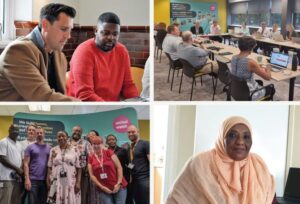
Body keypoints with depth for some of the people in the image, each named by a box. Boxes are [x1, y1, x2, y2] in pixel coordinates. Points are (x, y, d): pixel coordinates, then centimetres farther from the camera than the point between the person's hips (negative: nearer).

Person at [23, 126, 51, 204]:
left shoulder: (49, 148, 11)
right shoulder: (30, 147, 3)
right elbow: (26, 164, -2)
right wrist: (27, 179, -12)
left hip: (45, 180, 3)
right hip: (33, 180, -3)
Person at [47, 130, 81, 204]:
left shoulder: (74, 150, 3)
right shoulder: (53, 150, 9)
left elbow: (78, 168, 1)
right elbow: (49, 167, 9)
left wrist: (78, 182, -6)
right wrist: (48, 181, 0)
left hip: (71, 182, -1)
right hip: (56, 182, 1)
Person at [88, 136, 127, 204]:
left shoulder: (109, 152, 0)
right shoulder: (91, 158, 4)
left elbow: (119, 167, -3)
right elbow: (92, 175, 1)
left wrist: (119, 183, -10)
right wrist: (102, 187, -8)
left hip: (118, 187, -1)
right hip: (103, 190, 1)